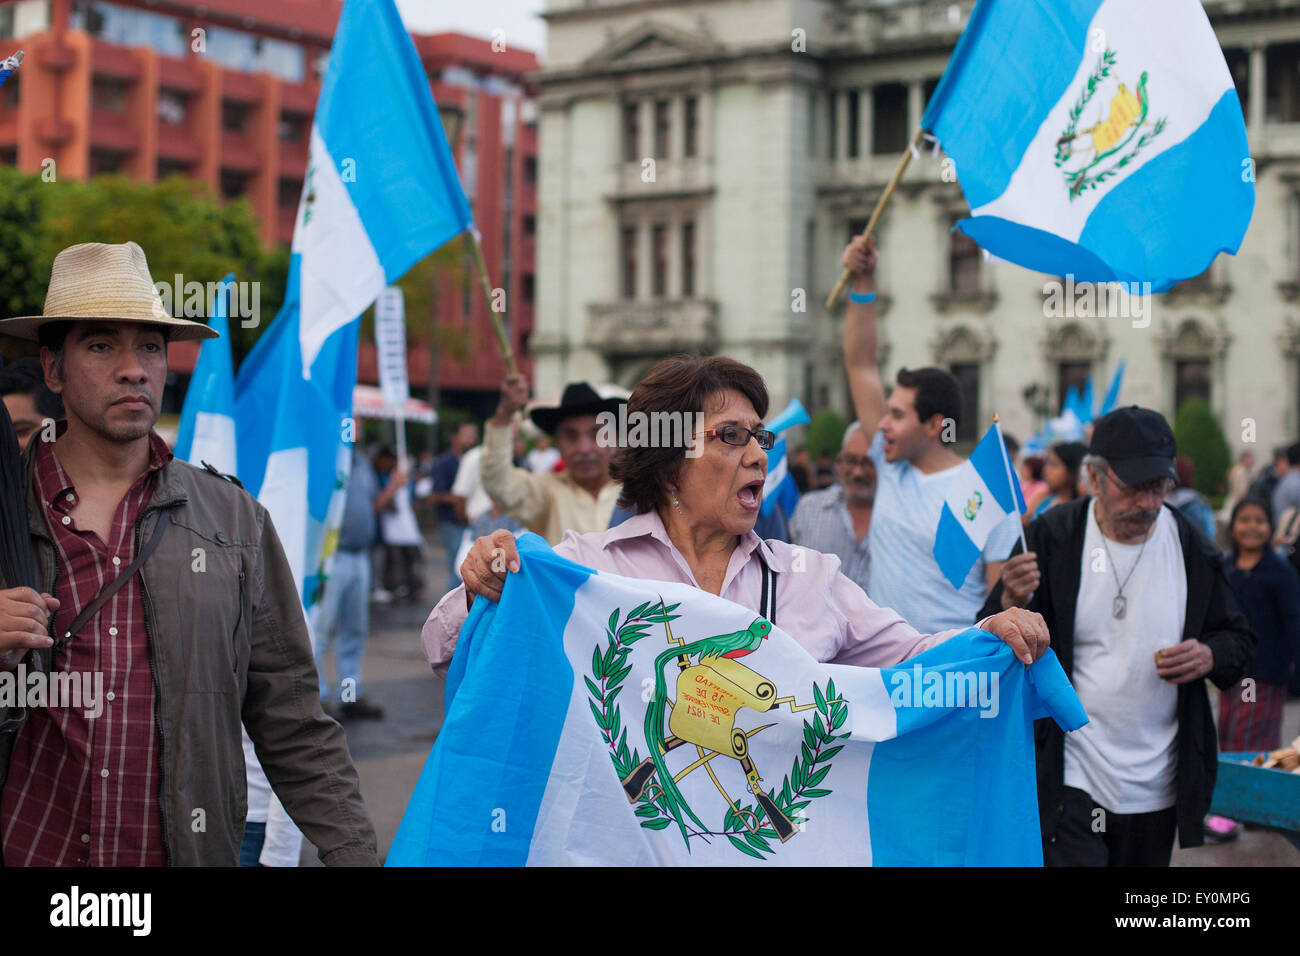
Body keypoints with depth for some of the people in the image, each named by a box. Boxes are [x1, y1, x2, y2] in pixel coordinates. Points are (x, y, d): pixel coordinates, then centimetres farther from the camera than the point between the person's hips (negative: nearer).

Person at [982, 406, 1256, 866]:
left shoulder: (1191, 548, 1)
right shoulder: (1051, 538, -7)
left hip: (1158, 789, 4)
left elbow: (1239, 638, 14)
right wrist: (1012, 604, -26)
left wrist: (1210, 656, -9)